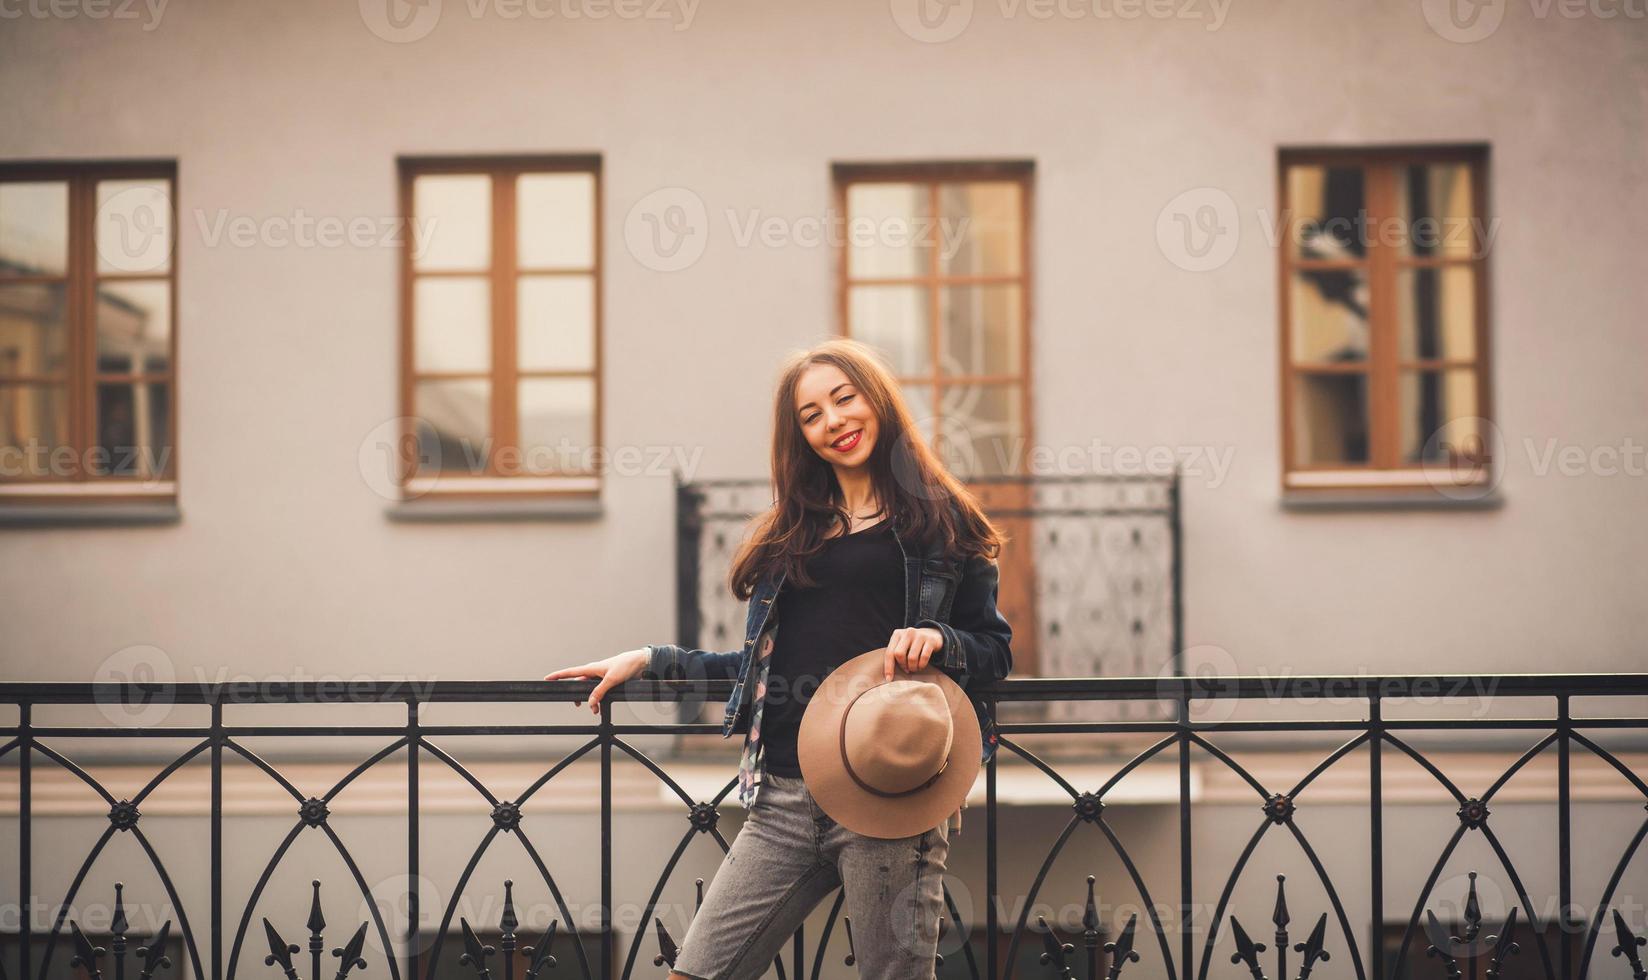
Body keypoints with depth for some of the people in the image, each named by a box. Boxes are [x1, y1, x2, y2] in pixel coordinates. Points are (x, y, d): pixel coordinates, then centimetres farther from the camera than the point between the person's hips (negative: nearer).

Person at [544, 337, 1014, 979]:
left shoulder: (941, 519, 6)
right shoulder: (790, 534, 20)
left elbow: (994, 650, 6)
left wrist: (938, 640, -14)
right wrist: (650, 661, 19)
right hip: (784, 798, 5)